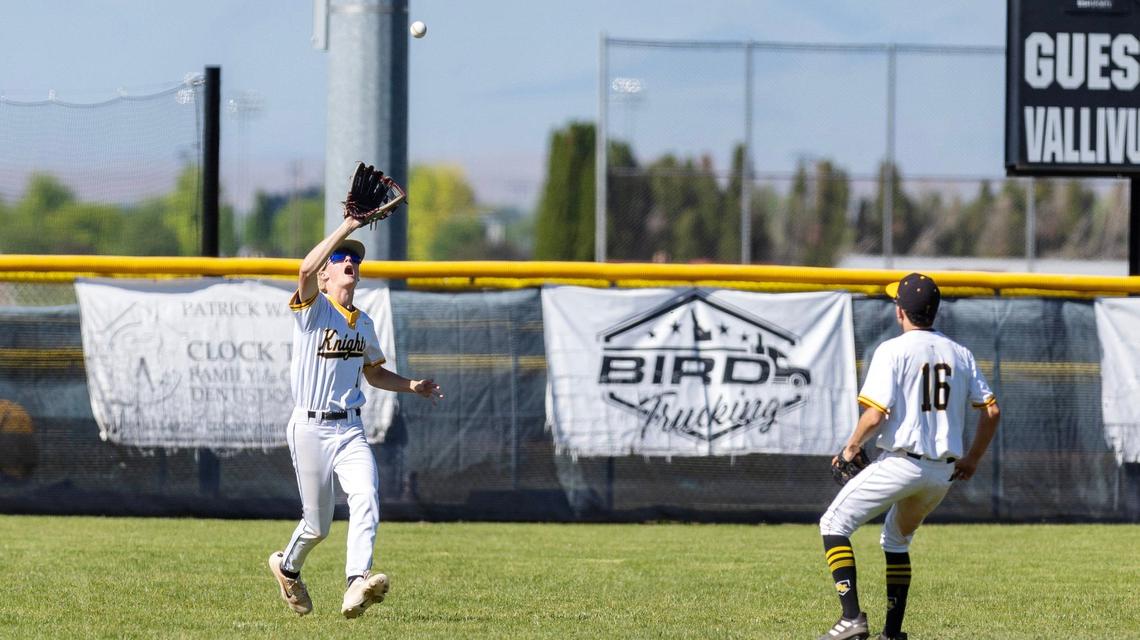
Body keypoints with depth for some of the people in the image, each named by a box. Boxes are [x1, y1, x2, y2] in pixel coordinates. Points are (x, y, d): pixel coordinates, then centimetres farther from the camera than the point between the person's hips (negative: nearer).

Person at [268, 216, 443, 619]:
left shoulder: (363, 324, 14)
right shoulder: (312, 308, -6)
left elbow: (374, 374, 28)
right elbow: (306, 270, -28)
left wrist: (412, 386, 10)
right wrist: (347, 227, -28)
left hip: (350, 430, 4)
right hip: (309, 429, -4)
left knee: (366, 498, -22)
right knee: (317, 524, 3)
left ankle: (357, 585, -34)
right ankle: (287, 568, 34)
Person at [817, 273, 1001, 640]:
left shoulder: (892, 351, -7)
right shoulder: (959, 354, 10)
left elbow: (875, 415, -15)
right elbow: (992, 410, 8)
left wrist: (852, 447, 3)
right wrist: (972, 459, 19)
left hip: (900, 463, -6)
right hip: (944, 471, 6)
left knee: (834, 524, 4)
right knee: (897, 539, 26)